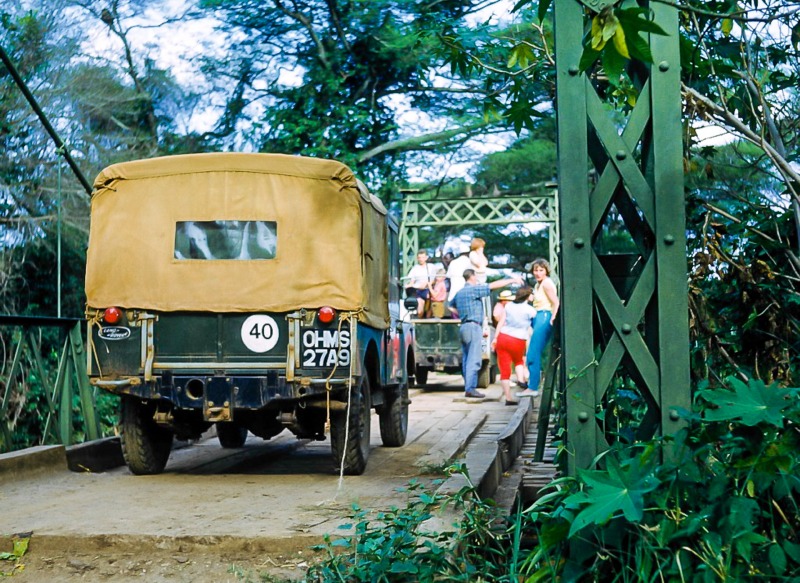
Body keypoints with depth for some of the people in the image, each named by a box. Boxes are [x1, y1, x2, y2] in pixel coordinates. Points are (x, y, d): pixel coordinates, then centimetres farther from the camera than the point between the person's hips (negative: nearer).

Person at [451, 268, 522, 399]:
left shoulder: (459, 293, 17)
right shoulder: (474, 289, -8)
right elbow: (494, 285, -12)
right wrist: (512, 280, -7)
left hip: (463, 327, 9)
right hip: (473, 326, -9)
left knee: (466, 359, 9)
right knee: (473, 360, -11)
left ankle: (468, 387, 10)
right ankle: (470, 388, -15)